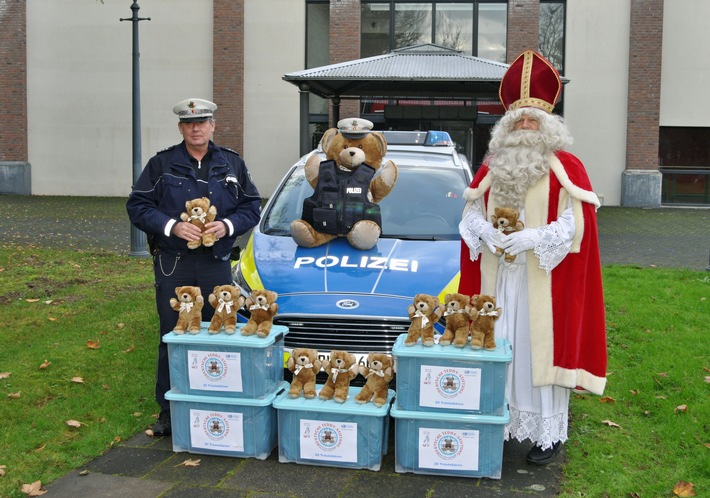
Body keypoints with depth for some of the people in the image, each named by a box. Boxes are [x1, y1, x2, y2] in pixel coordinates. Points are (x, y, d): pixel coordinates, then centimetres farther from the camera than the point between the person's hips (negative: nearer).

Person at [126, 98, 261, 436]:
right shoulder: (161, 164, 3)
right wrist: (172, 227, -15)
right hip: (172, 265, -1)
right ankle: (168, 410, 13)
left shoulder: (232, 164, 9)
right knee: (171, 338, 3)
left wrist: (228, 225, -9)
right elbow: (137, 206, 0)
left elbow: (252, 206, 10)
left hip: (217, 265, 2)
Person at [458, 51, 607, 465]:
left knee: (542, 349, -2)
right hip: (497, 278, 4)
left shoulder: (566, 168, -1)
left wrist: (534, 238, -19)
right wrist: (485, 232, -7)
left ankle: (550, 434, 8)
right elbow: (471, 214, 15)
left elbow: (577, 224, -8)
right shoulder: (491, 168, 13)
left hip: (544, 280, -4)